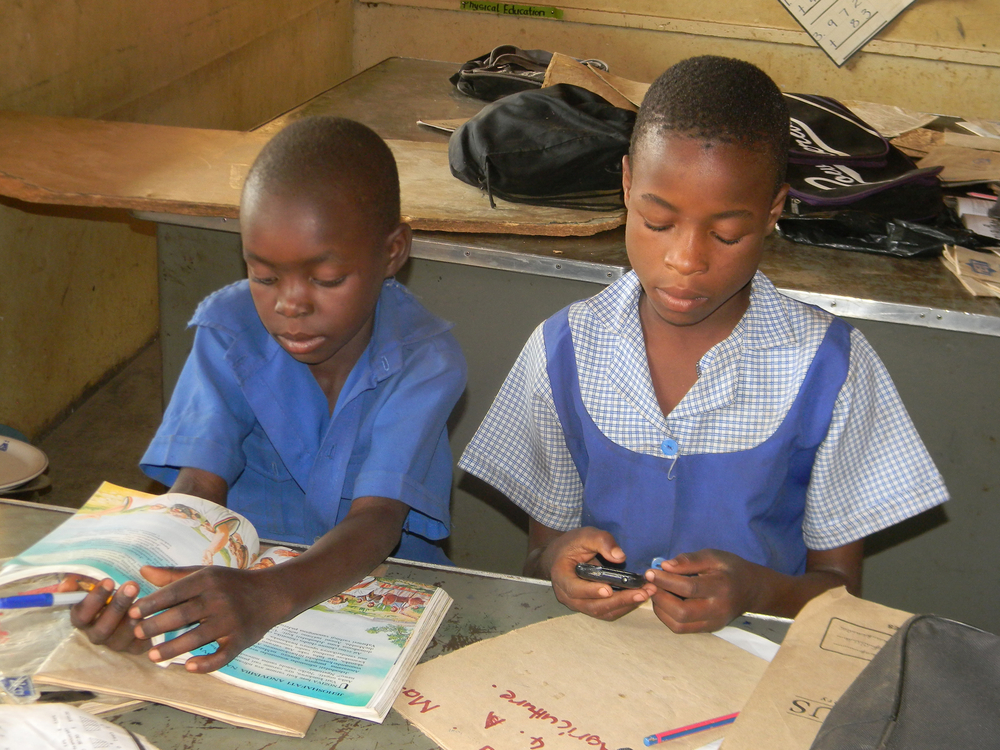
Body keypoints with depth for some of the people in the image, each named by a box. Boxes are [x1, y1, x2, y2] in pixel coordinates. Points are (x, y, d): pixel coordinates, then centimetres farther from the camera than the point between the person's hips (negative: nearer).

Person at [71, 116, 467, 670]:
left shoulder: (424, 361, -17)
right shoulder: (229, 330, -9)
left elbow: (376, 519, -28)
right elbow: (199, 486, -17)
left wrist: (269, 598, -48)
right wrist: (141, 579, -40)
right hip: (240, 573, 3)